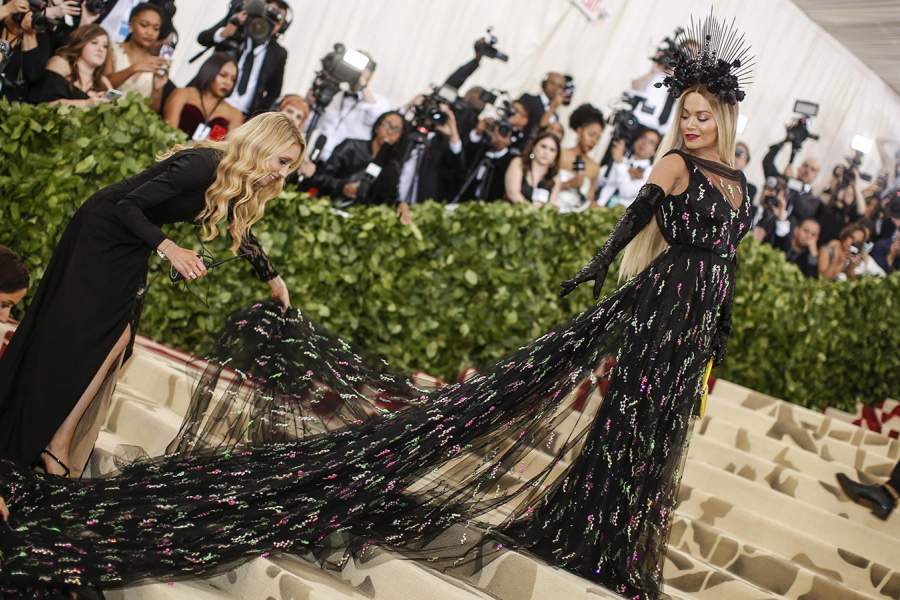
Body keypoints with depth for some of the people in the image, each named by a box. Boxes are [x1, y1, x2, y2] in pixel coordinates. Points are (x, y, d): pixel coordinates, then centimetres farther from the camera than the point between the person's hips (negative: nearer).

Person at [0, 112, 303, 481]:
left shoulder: (236, 181, -2)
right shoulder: (203, 166, -30)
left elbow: (242, 233, 18)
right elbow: (128, 205, -29)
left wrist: (273, 279, 27)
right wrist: (169, 249, -37)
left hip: (132, 243, 9)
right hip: (101, 231, -9)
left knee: (117, 338, 3)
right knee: (78, 338, -9)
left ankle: (60, 440, 8)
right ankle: (55, 444, -4)